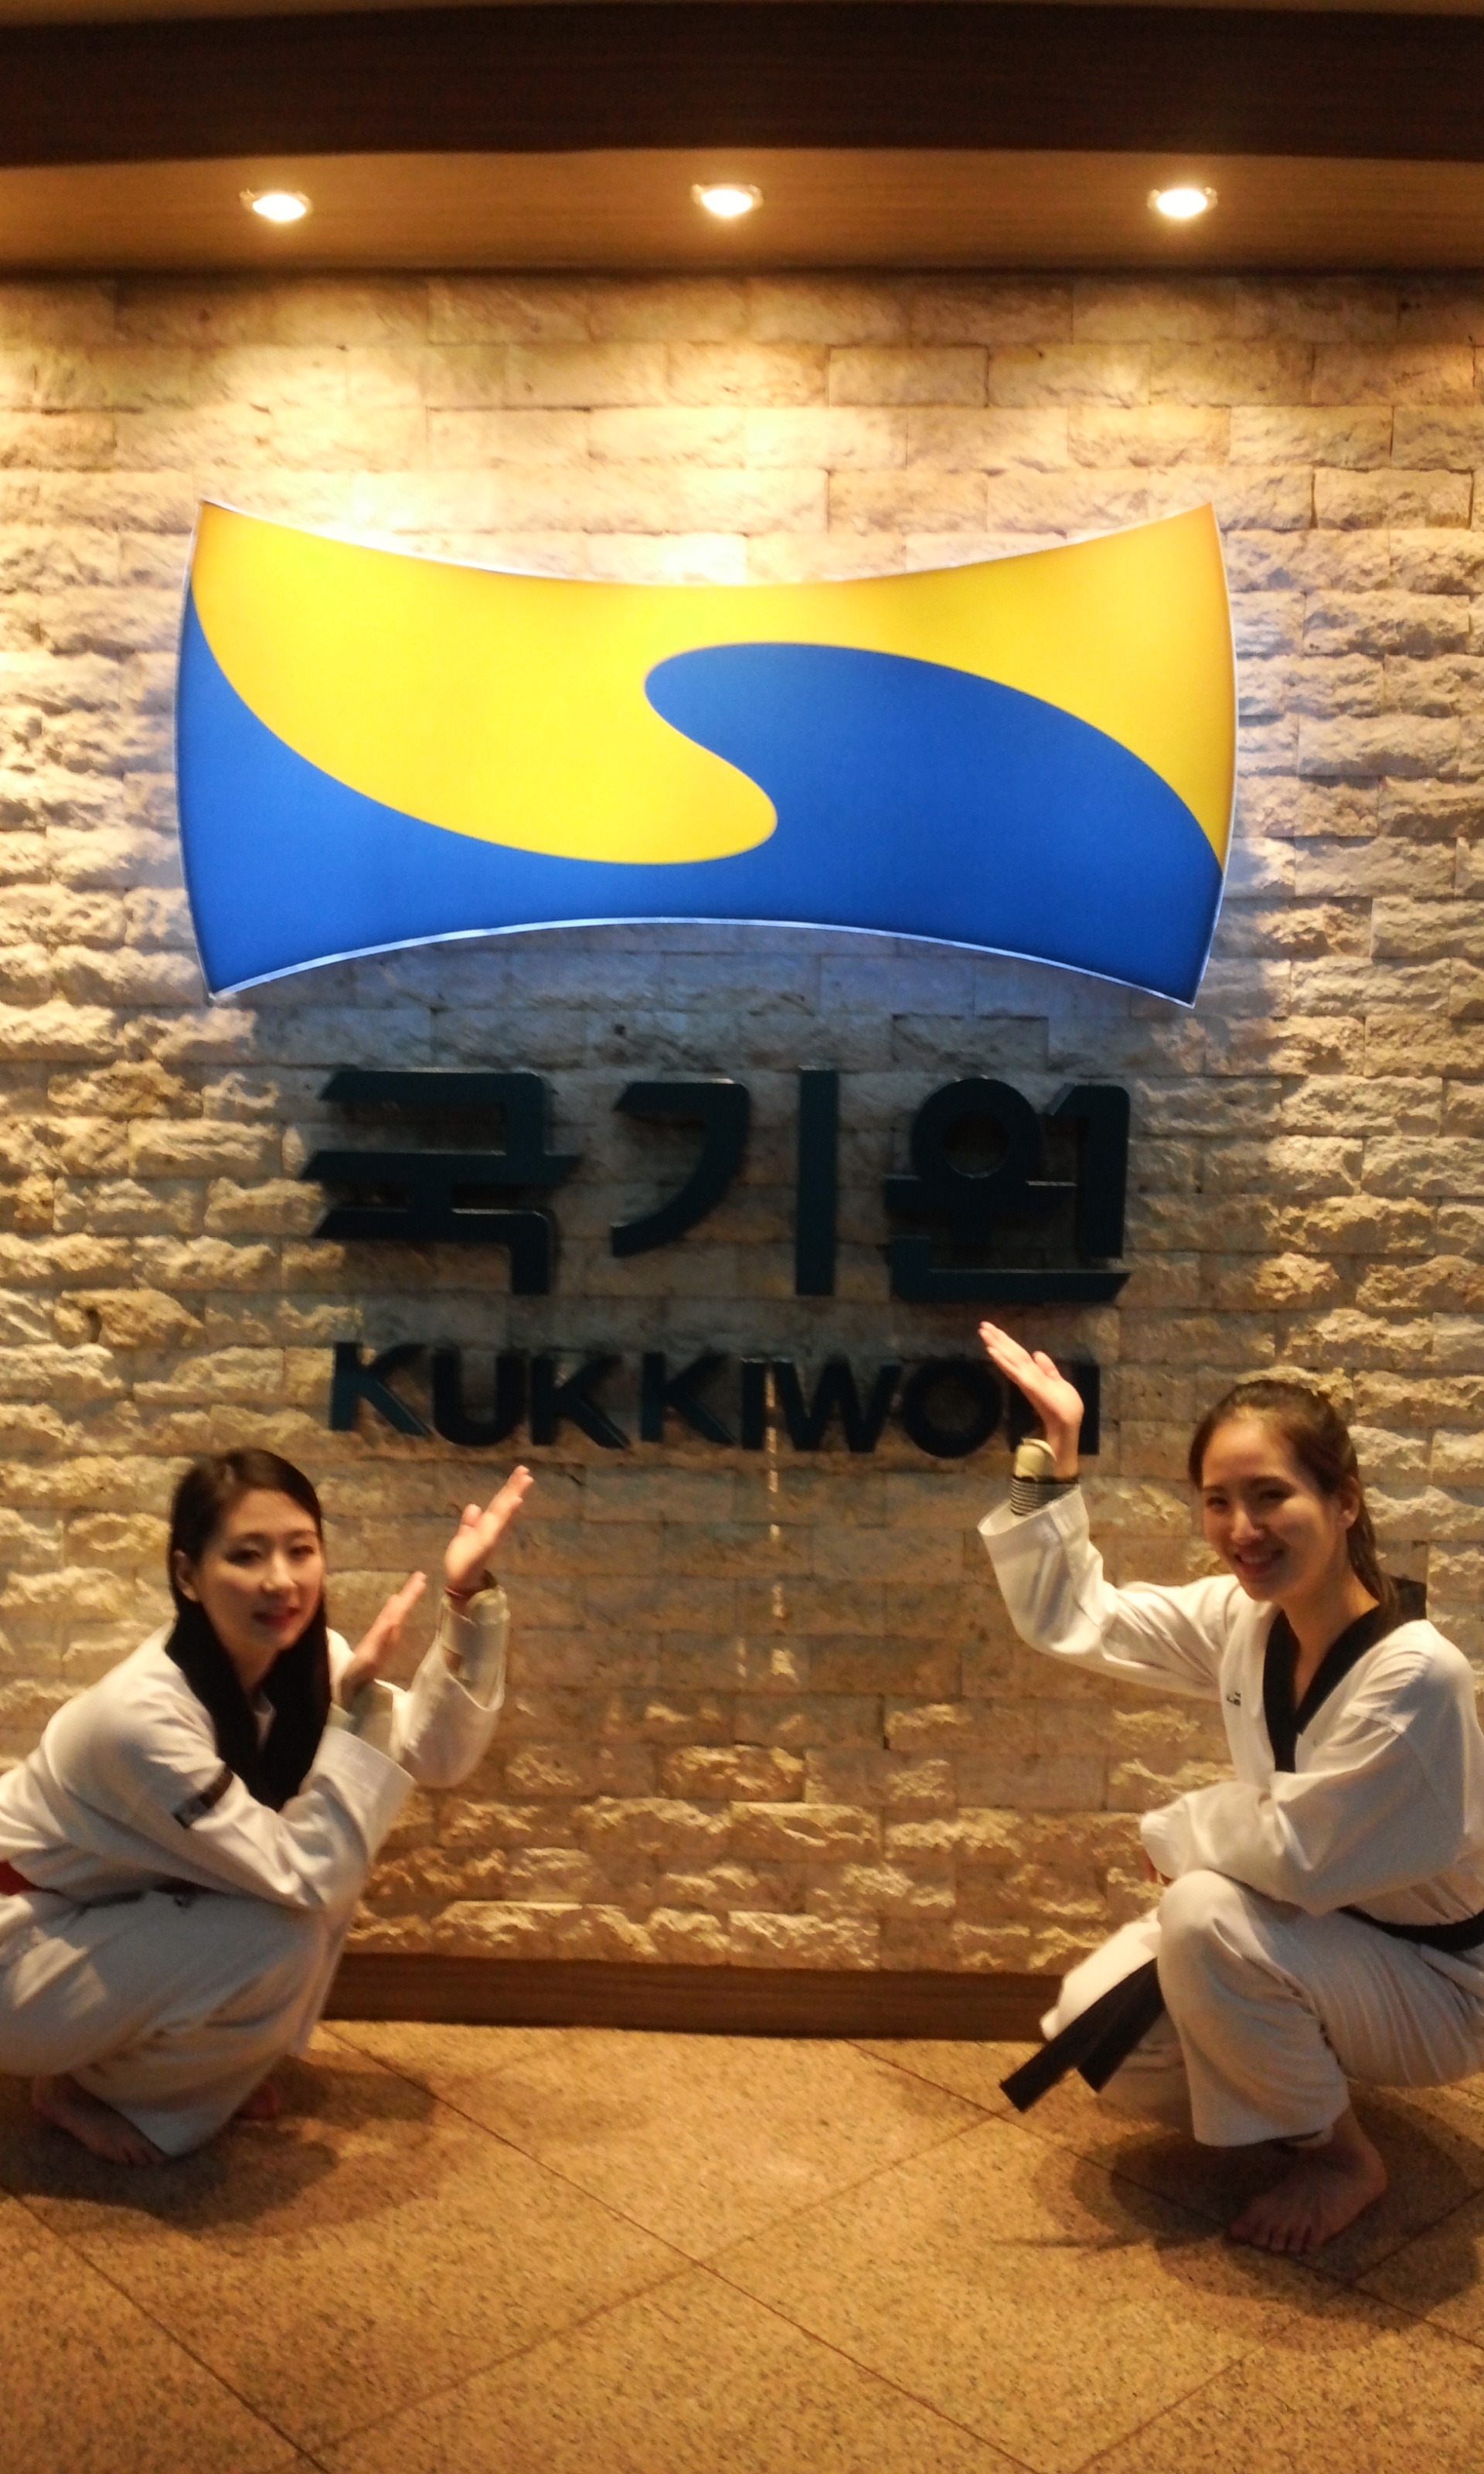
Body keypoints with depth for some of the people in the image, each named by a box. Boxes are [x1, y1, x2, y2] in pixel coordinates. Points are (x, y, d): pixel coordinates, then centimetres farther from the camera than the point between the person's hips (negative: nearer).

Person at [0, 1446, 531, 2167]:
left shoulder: (296, 1655, -11)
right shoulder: (141, 1712, -34)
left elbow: (439, 1757, -15)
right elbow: (304, 1877, -31)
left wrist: (467, 1598, -25)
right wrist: (360, 1702, -36)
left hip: (126, 1917, 7)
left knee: (335, 1856, -11)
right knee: (282, 1941, -25)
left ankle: (190, 2066, 9)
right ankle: (77, 2085, 1)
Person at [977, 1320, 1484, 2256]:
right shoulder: (1242, 1618, -9)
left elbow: (1295, 1850, -31)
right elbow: (1068, 1615, -3)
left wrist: (1174, 1831, -12)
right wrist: (1056, 1452, -10)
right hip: (1317, 1936, 7)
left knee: (1205, 1913, -31)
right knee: (1099, 2031, -10)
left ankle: (1342, 2155, -6)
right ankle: (1292, 2095, 17)